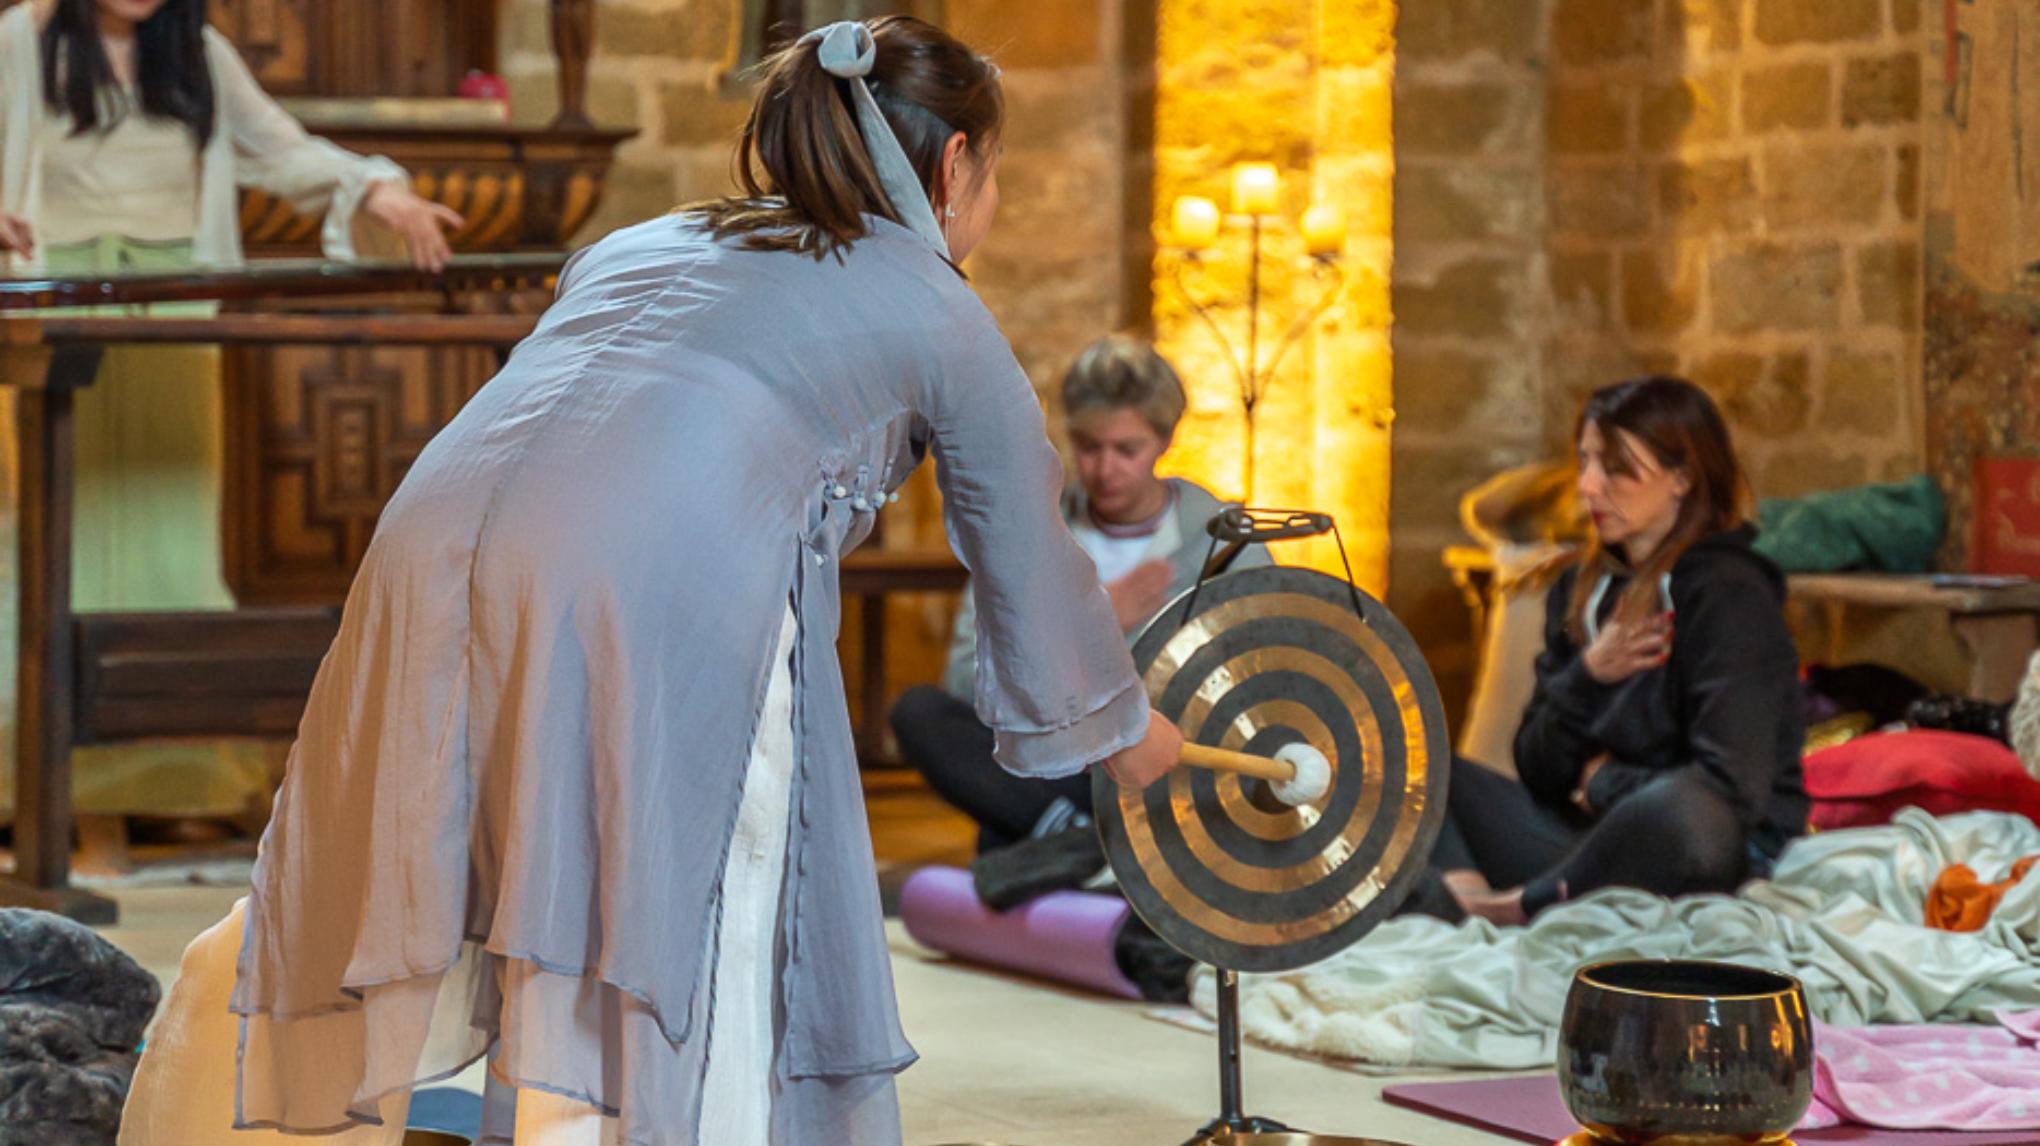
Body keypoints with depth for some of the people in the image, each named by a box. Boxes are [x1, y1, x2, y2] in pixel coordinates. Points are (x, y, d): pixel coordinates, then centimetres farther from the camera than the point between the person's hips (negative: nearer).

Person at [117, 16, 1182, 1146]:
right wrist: (1126, 734, 51)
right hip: (667, 584, -5)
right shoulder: (940, 313, 24)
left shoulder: (632, 246, 35)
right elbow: (1031, 568, 33)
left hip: (433, 521, 5)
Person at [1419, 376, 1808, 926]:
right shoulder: (1581, 590, 11)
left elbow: (1733, 786, -22)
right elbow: (1538, 772, 9)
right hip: (1587, 834, 7)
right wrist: (1586, 678, -9)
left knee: (1683, 809, -43)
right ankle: (1469, 892, -27)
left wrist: (1604, 780, -6)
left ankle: (1519, 905, -20)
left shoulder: (1729, 595, -11)